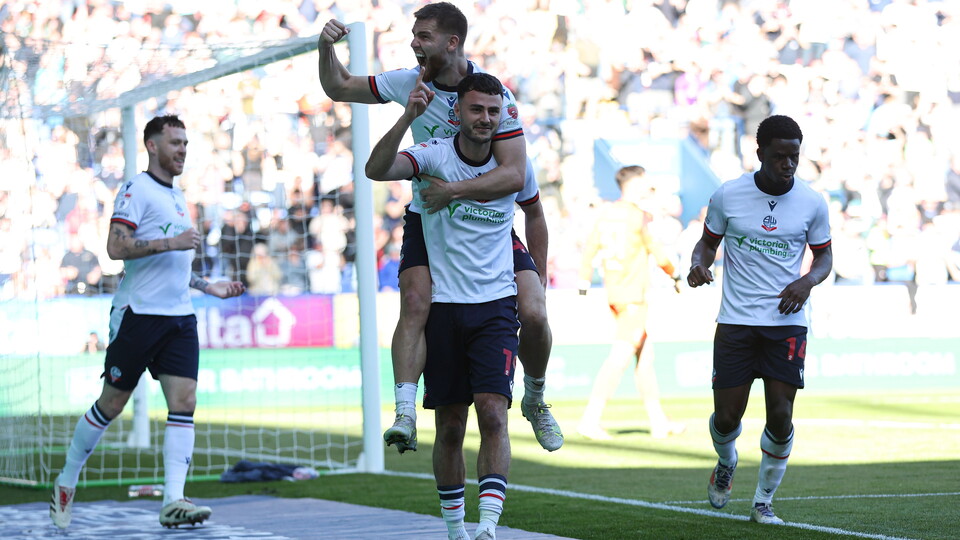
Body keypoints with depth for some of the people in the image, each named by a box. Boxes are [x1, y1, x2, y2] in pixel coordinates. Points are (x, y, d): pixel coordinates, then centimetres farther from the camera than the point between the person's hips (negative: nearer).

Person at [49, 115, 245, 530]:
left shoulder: (176, 197, 20)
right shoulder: (137, 189, -6)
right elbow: (116, 247, -18)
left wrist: (208, 287, 24)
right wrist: (171, 242, -21)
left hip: (179, 316, 7)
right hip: (139, 313, -7)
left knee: (184, 400, -8)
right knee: (112, 403, 1)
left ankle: (173, 501, -14)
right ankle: (67, 481, 20)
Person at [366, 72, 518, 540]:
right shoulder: (435, 155, -7)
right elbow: (376, 170, -26)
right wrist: (408, 116, -38)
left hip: (496, 306, 0)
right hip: (444, 306, 0)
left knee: (493, 414, -16)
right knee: (450, 428, 6)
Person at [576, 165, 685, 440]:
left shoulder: (606, 214, 9)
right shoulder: (638, 217, -12)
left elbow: (589, 250, 11)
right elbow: (658, 255, -8)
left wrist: (584, 283, 17)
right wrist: (674, 273, 9)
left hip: (613, 294, 8)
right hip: (633, 297, -8)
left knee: (645, 356, 14)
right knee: (619, 358, -9)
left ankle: (658, 421, 18)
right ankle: (590, 419, -15)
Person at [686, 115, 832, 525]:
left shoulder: (812, 204, -1)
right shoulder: (727, 196, -3)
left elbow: (824, 255, 11)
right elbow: (708, 241, 10)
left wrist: (808, 280, -10)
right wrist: (698, 264, -12)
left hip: (787, 323, 0)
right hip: (735, 321, 0)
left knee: (780, 415, -8)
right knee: (727, 417, -1)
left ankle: (764, 502, 12)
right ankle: (726, 462, 36)